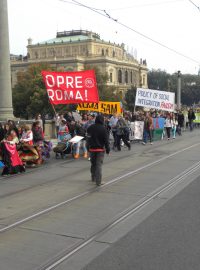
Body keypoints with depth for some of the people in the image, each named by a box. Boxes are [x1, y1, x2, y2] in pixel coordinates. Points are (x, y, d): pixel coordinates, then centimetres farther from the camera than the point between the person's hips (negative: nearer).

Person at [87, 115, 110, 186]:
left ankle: (93, 178, 34)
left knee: (93, 163, 19)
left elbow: (88, 138, 9)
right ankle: (98, 181, -5)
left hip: (92, 148, 4)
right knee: (99, 165, -3)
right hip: (100, 149, -4)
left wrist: (88, 147, 18)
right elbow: (106, 140, -9)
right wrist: (107, 149, 0)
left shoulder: (90, 128, 3)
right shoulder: (103, 128, -11)